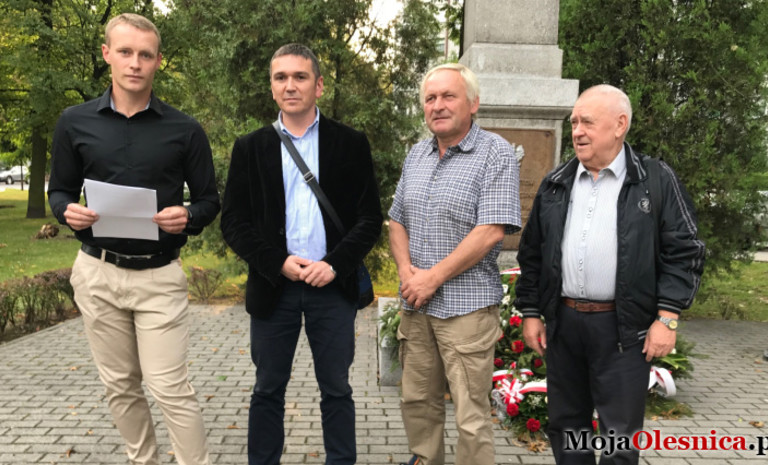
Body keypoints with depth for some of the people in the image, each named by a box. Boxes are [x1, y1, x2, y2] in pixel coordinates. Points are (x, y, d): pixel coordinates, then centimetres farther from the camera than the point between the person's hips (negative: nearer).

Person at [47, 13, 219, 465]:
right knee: (120, 386, 14)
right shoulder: (76, 122, 3)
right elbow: (59, 190, 11)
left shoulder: (185, 130, -2)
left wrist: (188, 217, -18)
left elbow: (210, 199, 3)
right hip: (98, 273, 3)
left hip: (160, 276, -2)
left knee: (170, 388, -3)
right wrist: (68, 211, -11)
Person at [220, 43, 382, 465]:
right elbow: (233, 221, 1)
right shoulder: (250, 148, 5)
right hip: (273, 286, 1)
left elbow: (370, 218, -1)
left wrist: (335, 264, -13)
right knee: (268, 390, 12)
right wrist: (278, 264, -12)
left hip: (332, 286, 0)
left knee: (336, 389, 11)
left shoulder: (351, 144, 2)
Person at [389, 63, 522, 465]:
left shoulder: (496, 154, -9)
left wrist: (433, 278, -15)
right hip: (415, 303, 6)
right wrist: (405, 269, -3)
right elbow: (397, 220, 15)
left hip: (466, 307, -6)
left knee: (471, 415, 2)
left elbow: (490, 232, -17)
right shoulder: (416, 155, 12)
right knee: (417, 401, 18)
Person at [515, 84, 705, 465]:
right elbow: (532, 253, 11)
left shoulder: (656, 181, 0)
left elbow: (682, 252, -3)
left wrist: (667, 317, -10)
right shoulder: (555, 184, 9)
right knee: (566, 425, 14)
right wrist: (530, 312, 8)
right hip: (562, 323, 4)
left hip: (623, 327, -3)